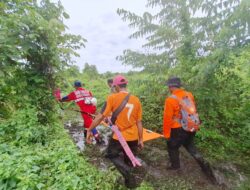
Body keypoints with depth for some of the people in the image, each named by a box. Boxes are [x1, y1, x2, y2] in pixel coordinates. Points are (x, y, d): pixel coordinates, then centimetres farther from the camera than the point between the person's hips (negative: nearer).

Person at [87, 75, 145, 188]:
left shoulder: (112, 98, -13)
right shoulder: (136, 100, -2)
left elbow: (101, 116, -12)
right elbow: (139, 122, 2)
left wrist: (89, 130, 2)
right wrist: (141, 139, 12)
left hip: (119, 137, -4)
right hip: (133, 138, 4)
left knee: (111, 155, 23)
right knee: (129, 161, 25)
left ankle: (127, 172, 4)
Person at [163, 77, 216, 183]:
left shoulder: (170, 99, -22)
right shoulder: (189, 95, -2)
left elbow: (167, 118, -20)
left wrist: (166, 134, -9)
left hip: (178, 130, -6)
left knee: (172, 146, 20)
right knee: (190, 146, 29)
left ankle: (175, 165, 39)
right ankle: (204, 165, 30)